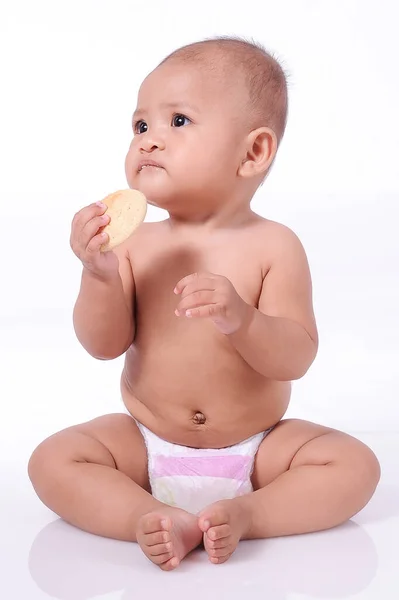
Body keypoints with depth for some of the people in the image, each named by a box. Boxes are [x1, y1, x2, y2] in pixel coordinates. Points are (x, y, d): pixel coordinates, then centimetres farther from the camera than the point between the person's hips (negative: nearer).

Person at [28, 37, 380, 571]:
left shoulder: (274, 246, -13)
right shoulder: (137, 245, -7)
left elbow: (296, 358, -18)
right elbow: (105, 346, -11)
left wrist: (241, 319, -38)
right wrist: (99, 275, -29)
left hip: (256, 448, -1)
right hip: (146, 446, 2)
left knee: (355, 465, -18)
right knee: (52, 462, -17)